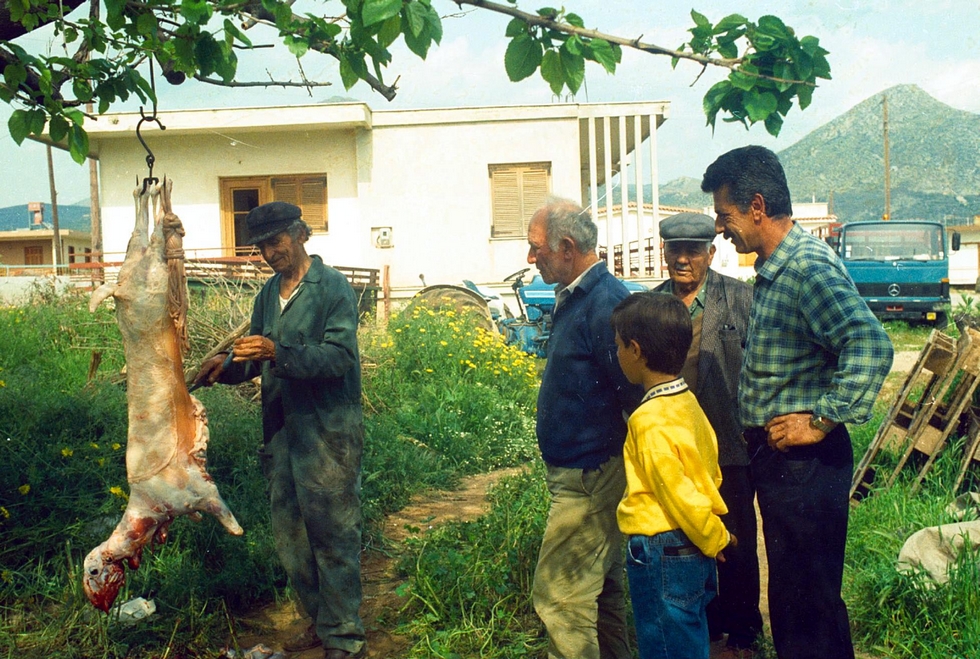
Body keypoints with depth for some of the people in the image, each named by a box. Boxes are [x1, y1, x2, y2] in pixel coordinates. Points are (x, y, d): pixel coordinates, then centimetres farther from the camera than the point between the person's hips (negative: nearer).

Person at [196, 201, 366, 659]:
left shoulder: (333, 287, -9)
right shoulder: (269, 294, 14)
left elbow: (339, 356, -19)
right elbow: (257, 360, 18)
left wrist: (278, 353, -29)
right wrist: (228, 368, -3)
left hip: (327, 429, -8)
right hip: (281, 429, 8)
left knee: (333, 534, -2)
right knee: (289, 534, 14)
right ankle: (319, 620, 29)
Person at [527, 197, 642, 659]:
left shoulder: (604, 302, -21)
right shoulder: (574, 297, 9)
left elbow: (635, 392, -22)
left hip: (589, 478, -10)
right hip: (580, 472, 10)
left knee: (558, 596, -4)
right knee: (599, 587, 20)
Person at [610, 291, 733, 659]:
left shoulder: (650, 420, -22)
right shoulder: (687, 402, 4)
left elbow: (680, 494, -22)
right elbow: (710, 472, 11)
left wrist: (715, 540, -7)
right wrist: (714, 537, 15)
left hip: (662, 555, -9)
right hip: (694, 551, 9)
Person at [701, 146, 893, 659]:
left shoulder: (809, 266, -20)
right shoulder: (774, 268, 11)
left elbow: (871, 346, -31)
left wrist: (823, 421, -24)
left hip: (804, 460, -10)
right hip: (776, 457, 10)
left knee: (806, 602, 2)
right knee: (789, 595, 21)